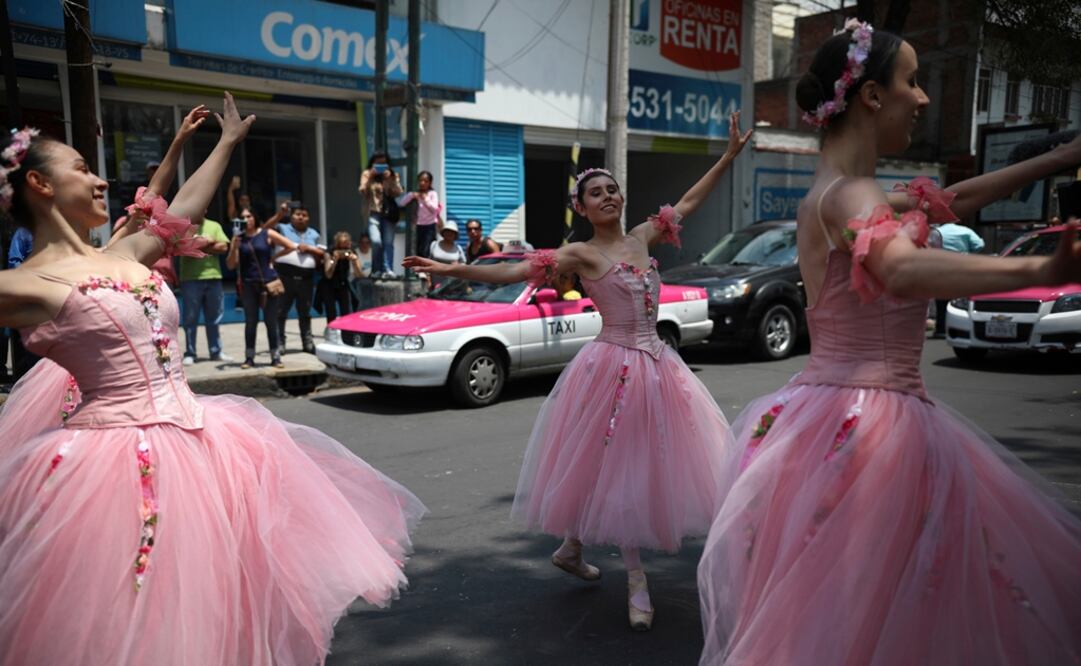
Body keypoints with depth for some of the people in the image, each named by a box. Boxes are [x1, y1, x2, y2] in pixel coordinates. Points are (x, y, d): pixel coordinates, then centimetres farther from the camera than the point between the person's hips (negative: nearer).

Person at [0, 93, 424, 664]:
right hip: (115, 458, -7)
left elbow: (184, 207, 24)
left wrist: (227, 142, 34)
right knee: (128, 619, 5)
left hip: (190, 440, 7)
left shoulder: (122, 256, 10)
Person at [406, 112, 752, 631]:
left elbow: (687, 203, 21)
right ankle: (637, 582, 16)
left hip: (656, 365, 7)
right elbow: (514, 271, -17)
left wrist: (730, 155, 23)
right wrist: (450, 269, -28)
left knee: (643, 463, 14)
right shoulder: (581, 254, -7)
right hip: (615, 366, -7)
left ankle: (571, 549, 32)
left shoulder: (641, 237, 10)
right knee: (617, 468, 1)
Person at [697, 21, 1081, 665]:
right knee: (865, 613, -1)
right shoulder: (849, 195, -15)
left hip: (837, 414, 10)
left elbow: (946, 199, 27)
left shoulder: (840, 192, 16)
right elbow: (904, 270, -37)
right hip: (868, 419, -10)